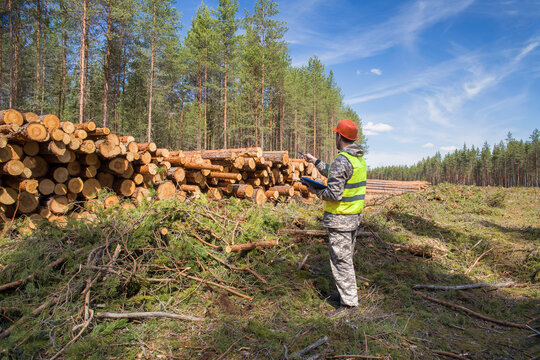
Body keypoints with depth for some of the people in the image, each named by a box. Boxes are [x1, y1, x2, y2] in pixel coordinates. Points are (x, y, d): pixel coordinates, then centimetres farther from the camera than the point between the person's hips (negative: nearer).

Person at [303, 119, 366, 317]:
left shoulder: (341, 160, -21)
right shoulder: (359, 159, 11)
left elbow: (334, 193, -26)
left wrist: (316, 191, -8)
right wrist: (315, 161, 30)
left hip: (340, 218, -10)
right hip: (354, 216, 10)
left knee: (341, 259, -1)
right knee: (346, 257, 21)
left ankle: (349, 302, 8)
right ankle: (347, 293, 34)